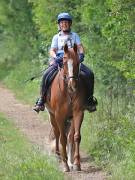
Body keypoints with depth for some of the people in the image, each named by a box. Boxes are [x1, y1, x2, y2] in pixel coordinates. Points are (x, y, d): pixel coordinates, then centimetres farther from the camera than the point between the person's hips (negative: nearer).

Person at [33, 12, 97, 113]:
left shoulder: (74, 35, 18)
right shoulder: (56, 37, 16)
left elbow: (80, 47, 6)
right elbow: (52, 51, 7)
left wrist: (81, 54, -16)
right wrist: (56, 57, -15)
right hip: (59, 61, -1)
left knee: (89, 74, -21)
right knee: (47, 75, -27)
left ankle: (90, 98, -8)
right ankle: (42, 99, -19)